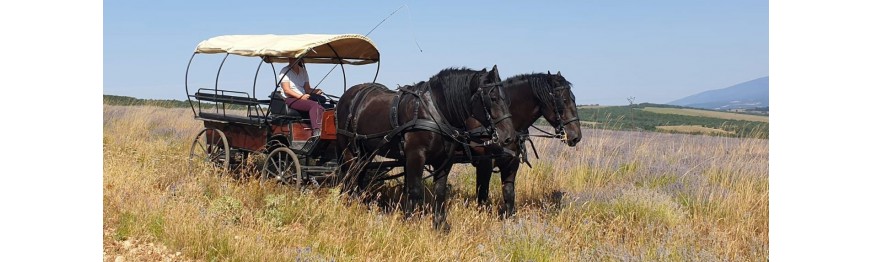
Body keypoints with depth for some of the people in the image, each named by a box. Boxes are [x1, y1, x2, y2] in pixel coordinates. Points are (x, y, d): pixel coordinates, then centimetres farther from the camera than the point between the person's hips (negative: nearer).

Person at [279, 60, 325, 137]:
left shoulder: (303, 71, 19)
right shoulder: (285, 71, 1)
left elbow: (307, 88, 14)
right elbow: (286, 90, -9)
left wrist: (315, 91, -9)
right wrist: (300, 96, -22)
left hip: (303, 98, 6)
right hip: (289, 99, -6)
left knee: (320, 108, -25)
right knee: (313, 105, -32)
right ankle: (316, 132, -43)